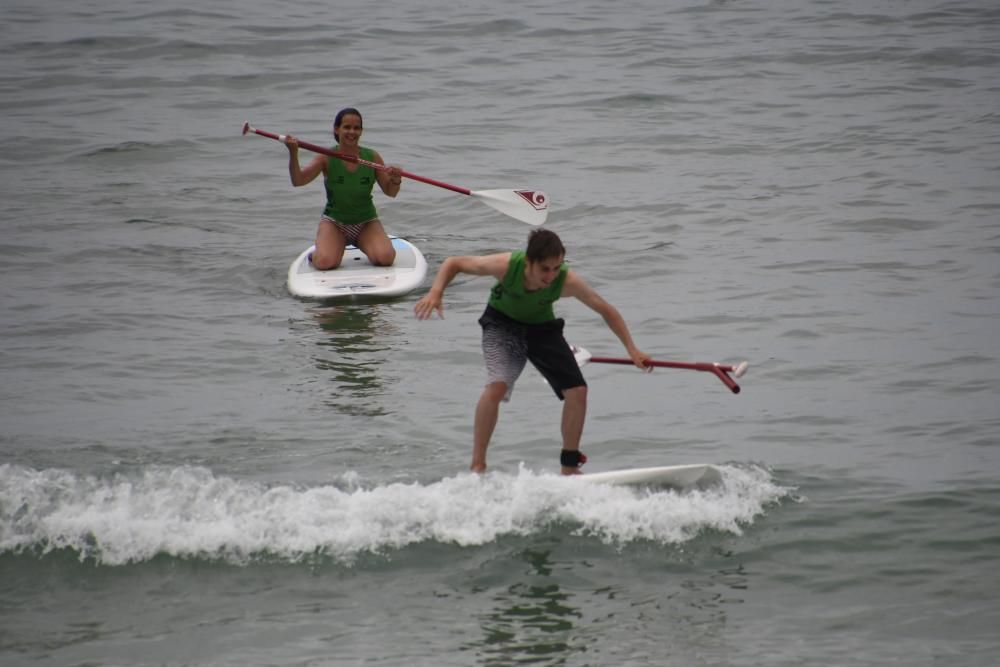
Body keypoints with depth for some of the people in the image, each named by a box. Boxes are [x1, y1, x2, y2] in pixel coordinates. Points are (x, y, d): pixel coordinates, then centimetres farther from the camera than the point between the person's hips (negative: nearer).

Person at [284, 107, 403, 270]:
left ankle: (362, 245, 12)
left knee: (386, 258, -23)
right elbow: (298, 181, -20)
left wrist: (396, 180, -21)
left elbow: (390, 192, 2)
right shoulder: (326, 158, -9)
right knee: (325, 262, -26)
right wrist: (293, 154, -36)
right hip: (334, 221, -1)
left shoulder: (372, 157, -4)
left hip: (366, 222, 1)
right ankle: (316, 253, 12)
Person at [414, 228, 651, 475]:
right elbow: (453, 263, -19)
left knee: (577, 390, -7)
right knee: (497, 386, -27)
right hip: (502, 324, -3)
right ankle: (477, 465, -17)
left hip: (542, 327, 3)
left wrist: (632, 350, -17)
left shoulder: (567, 281, -31)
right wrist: (435, 293, -35)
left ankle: (570, 467, 11)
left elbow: (607, 311, -16)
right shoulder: (506, 265, -34)